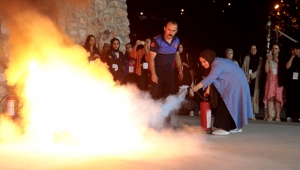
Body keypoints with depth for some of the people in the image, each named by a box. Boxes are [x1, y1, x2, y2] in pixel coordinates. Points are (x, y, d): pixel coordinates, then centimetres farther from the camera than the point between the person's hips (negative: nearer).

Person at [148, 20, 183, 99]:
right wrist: (153, 74, -20)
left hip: (169, 72, 5)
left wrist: (180, 70, 16)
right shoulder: (157, 41, -16)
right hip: (157, 71, -5)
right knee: (154, 95, -4)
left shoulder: (177, 41, 0)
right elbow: (151, 58, -15)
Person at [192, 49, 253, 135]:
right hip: (231, 85, 10)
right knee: (232, 106, 15)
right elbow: (212, 79, 4)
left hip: (236, 85, -10)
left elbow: (210, 78, -32)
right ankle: (235, 127, 22)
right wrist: (209, 90, -8)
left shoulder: (218, 64, -22)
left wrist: (197, 87, -33)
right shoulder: (216, 63, 9)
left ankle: (224, 128, -12)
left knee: (226, 105, -11)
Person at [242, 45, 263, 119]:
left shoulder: (260, 59, 6)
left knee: (254, 95, -5)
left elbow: (259, 70, -1)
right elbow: (243, 68, 3)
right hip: (247, 79, 0)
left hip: (255, 79, 0)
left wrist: (251, 76, -10)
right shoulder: (247, 58, 9)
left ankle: (253, 113, -6)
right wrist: (247, 76, -10)